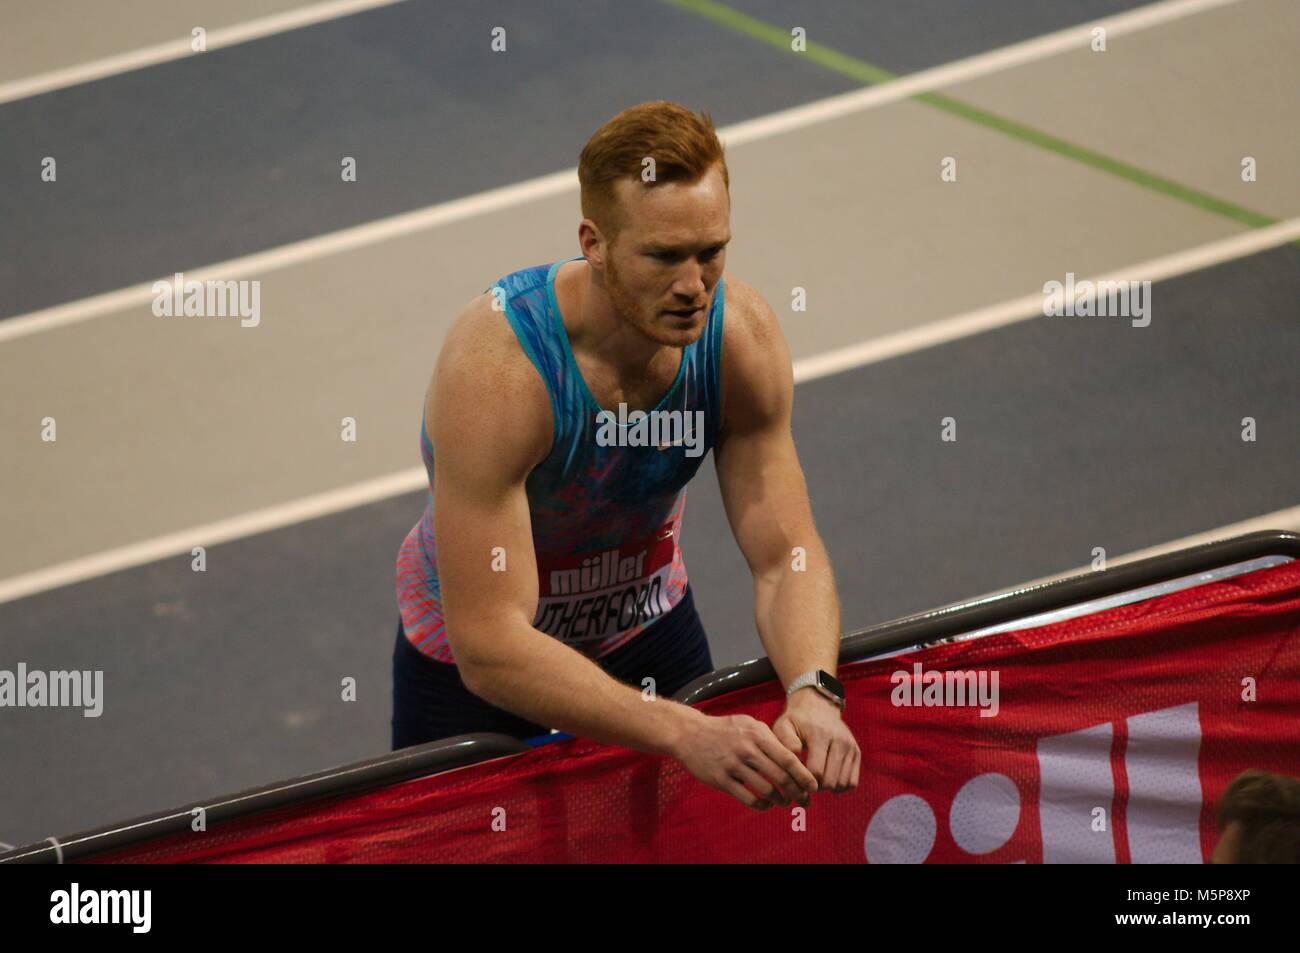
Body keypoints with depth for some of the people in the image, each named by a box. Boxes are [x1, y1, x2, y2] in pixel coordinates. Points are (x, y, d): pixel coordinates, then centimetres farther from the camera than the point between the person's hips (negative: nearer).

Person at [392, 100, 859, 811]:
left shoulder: (741, 334, -22)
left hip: (648, 627, 4)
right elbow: (489, 645, -40)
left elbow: (786, 557, -17)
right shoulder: (497, 368, -37)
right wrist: (684, 733, -51)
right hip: (475, 669, -4)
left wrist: (813, 693, -39)